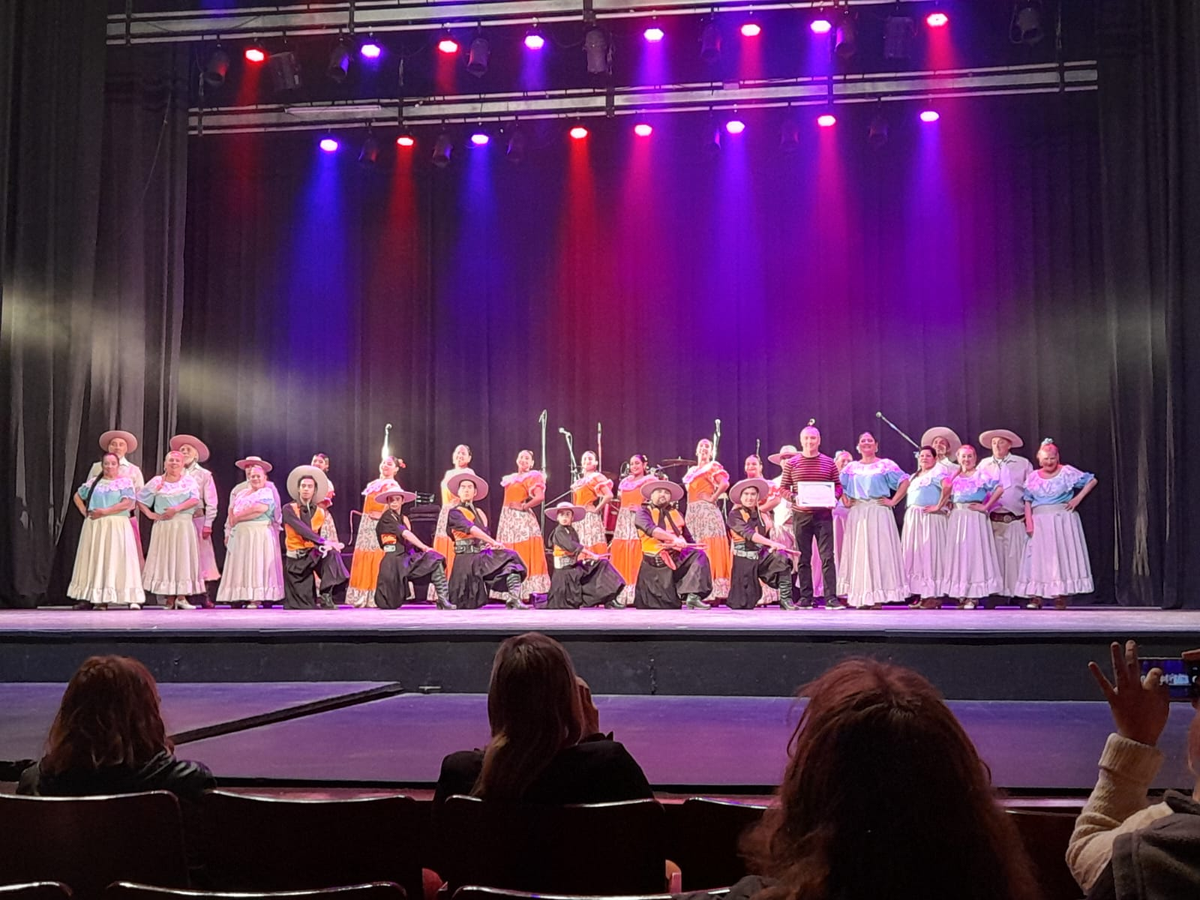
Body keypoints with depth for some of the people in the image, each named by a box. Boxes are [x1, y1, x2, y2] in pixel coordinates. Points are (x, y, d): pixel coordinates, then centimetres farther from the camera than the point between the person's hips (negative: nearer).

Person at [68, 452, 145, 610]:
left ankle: (131, 599, -9)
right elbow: (77, 496, 24)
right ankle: (91, 598, 7)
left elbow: (127, 503, -12)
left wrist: (105, 511, -15)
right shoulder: (94, 481, 13)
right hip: (94, 527, 4)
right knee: (95, 560, 4)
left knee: (117, 559, -8)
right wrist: (84, 511, 8)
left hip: (117, 526, -4)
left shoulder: (125, 482, 0)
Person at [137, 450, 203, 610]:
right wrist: (149, 514, -1)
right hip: (163, 525, 0)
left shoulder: (188, 480, 7)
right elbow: (140, 498, 12)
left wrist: (176, 509, -18)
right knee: (165, 559, -3)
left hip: (184, 525, 0)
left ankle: (181, 597, 1)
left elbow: (195, 499, -7)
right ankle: (169, 598, -1)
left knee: (183, 559, -2)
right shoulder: (156, 481, 8)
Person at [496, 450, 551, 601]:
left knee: (524, 555, -9)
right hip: (507, 518, 7)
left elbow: (540, 497, -16)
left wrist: (523, 506, -12)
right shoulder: (510, 479, 18)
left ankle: (525, 592, -11)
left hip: (522, 519, -7)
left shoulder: (532, 477, -2)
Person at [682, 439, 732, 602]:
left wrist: (713, 498, -11)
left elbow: (725, 483, -14)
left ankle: (715, 592, -15)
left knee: (709, 550, -12)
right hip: (692, 513, 7)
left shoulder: (714, 466, 1)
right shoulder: (692, 471, 22)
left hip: (707, 511, -7)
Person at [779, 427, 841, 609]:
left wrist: (833, 497, -10)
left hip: (823, 515, 0)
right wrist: (794, 498, -14)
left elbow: (838, 486, 11)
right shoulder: (791, 463, 5)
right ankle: (805, 597, 10)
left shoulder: (829, 463, 7)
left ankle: (831, 597, -6)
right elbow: (783, 488, 5)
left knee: (827, 557, -6)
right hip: (801, 515, 0)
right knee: (803, 558, 5)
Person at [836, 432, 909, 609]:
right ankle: (861, 597, 5)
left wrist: (893, 501, -7)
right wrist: (844, 500, 4)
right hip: (857, 514, 3)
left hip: (879, 513, -3)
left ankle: (878, 596, -1)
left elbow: (904, 482, -2)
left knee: (879, 551, -4)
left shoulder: (885, 465, 3)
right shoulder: (851, 467, 13)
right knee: (859, 553, 2)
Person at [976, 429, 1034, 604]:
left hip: (1016, 518, -1)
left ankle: (1017, 593, -1)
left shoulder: (1023, 464, 8)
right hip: (992, 519, 1)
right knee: (995, 556, -2)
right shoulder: (984, 465, 13)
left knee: (1015, 556, -4)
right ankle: (996, 593, 1)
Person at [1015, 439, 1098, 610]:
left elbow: (1092, 480, 3)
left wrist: (1078, 498, -5)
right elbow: (1028, 502, 4)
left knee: (1062, 555, -3)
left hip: (1062, 520, -2)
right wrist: (1029, 523, -7)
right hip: (1040, 522, 2)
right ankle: (1036, 597, -4)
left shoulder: (1067, 472, 0)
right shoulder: (1033, 477, 7)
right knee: (1038, 556, -3)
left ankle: (1061, 595, -1)